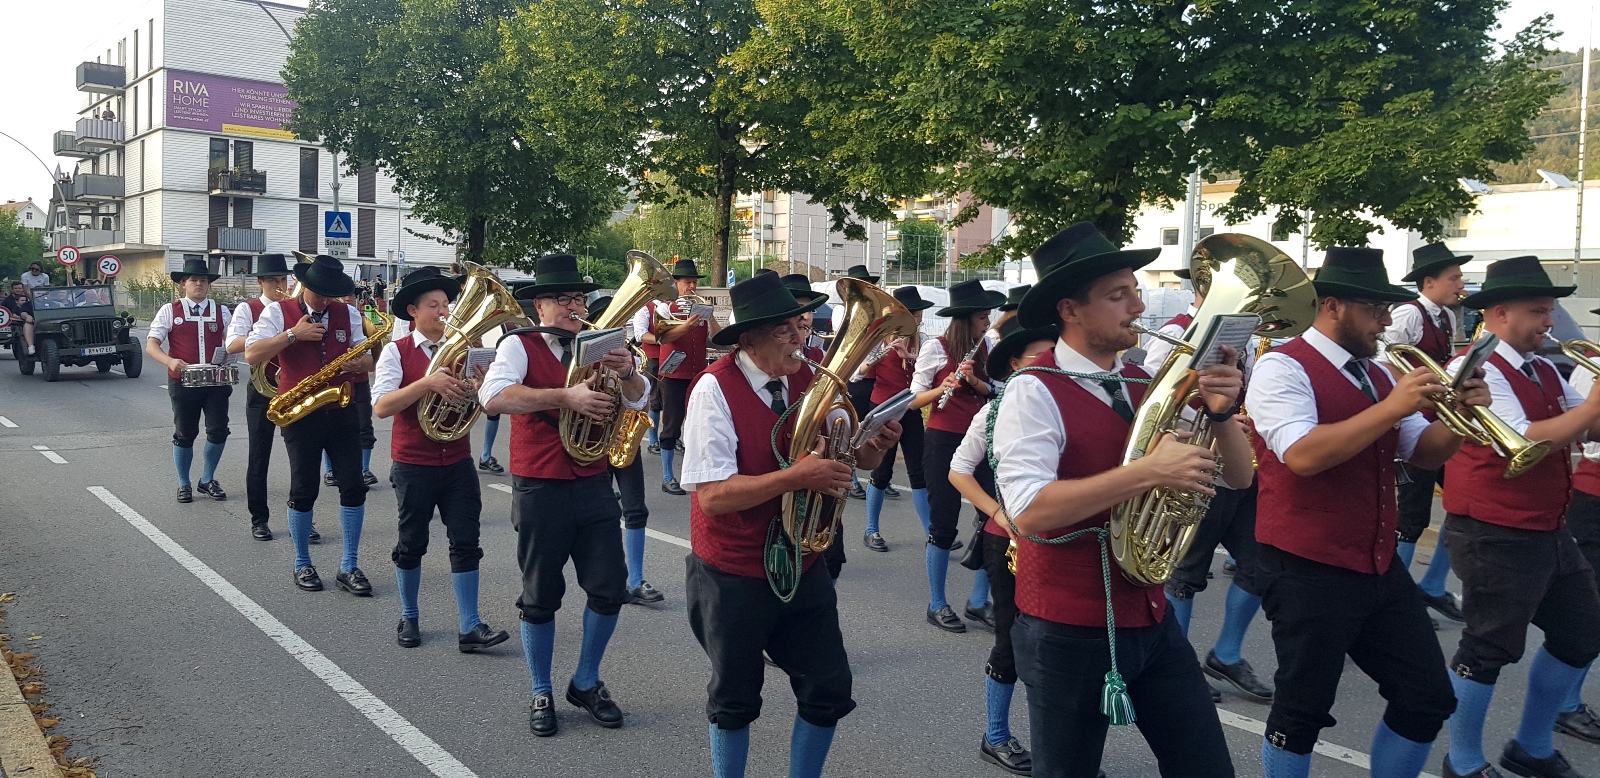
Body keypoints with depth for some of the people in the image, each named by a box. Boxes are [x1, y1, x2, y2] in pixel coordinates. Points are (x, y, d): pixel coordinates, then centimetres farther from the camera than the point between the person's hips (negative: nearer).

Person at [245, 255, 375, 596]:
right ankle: (302, 564, 21)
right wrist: (292, 334, -18)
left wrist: (361, 363, -15)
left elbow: (369, 359, 9)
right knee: (304, 491, 3)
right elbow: (251, 355, -11)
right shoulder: (278, 311, -1)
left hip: (342, 411, 3)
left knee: (353, 487, -1)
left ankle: (349, 567, 9)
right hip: (299, 415, -3)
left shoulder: (348, 314, 9)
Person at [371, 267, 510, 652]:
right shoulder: (396, 351, -4)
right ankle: (409, 619, 28)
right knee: (412, 544, 10)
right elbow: (381, 406, -17)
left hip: (458, 462, 3)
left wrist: (475, 391, -19)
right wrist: (427, 383, -27)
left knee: (465, 542, -1)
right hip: (413, 465, -3)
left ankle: (469, 627, 3)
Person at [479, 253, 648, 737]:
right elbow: (493, 397, -25)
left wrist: (627, 373, -23)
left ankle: (586, 683, 24)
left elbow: (637, 400, -1)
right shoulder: (520, 345, -6)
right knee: (541, 597, 7)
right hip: (539, 489, -4)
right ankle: (542, 694, 25)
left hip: (593, 484, 4)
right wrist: (565, 397, -32)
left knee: (610, 589, 3)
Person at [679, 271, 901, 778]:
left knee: (830, 692, 10)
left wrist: (874, 445, -17)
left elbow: (852, 460, 5)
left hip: (802, 567, 5)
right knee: (736, 699, 15)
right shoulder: (716, 388, -19)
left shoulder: (808, 379, -3)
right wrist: (797, 476, -32)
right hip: (734, 578, -5)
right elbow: (712, 495, -26)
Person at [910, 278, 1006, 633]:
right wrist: (942, 389, -26)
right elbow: (913, 400, -7)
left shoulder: (985, 347, 8)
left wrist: (976, 382, -14)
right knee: (944, 524, -1)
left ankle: (979, 601, 14)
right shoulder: (935, 348, -8)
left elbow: (996, 392, 6)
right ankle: (937, 605, 14)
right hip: (943, 443, -5)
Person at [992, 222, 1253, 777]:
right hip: (1068, 632, -6)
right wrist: (1148, 472, -31)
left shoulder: (1145, 384, 4)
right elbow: (1028, 512, -28)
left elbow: (1237, 478, 6)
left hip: (1149, 619, 6)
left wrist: (1221, 412, -14)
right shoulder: (1035, 391, -16)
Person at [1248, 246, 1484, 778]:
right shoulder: (1284, 368, -14)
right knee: (1303, 711, 3)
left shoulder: (1376, 373, 11)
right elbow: (1303, 456, -28)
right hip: (1307, 574, -8)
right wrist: (1391, 408, -26)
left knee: (1429, 699, 15)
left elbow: (1422, 453, 15)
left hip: (1379, 568, 8)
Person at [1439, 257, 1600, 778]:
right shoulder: (1478, 369, -16)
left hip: (1547, 533, 9)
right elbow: (1523, 444, -27)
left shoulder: (1543, 371, 11)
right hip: (1496, 535, -9)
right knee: (1489, 649, 1)